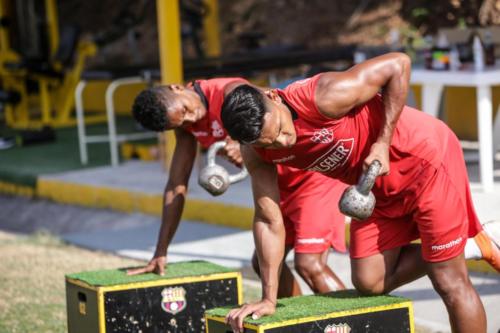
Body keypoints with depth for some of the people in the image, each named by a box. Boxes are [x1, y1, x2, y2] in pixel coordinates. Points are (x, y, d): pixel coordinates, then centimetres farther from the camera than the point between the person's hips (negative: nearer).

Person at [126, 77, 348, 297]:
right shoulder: (186, 126, -1)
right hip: (282, 182, 9)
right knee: (264, 262, 13)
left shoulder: (232, 93, -25)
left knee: (309, 264, -18)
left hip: (313, 171, -9)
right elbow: (177, 184, 3)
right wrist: (161, 253, 2)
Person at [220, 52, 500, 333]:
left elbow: (398, 63, -26)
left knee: (449, 281, -4)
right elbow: (269, 220, -6)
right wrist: (269, 299, -9)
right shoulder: (256, 154, -13)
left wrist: (383, 143, -28)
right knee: (370, 282, 7)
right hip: (379, 185, 7)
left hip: (426, 157, -7)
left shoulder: (324, 98, -34)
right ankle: (472, 248, 19)